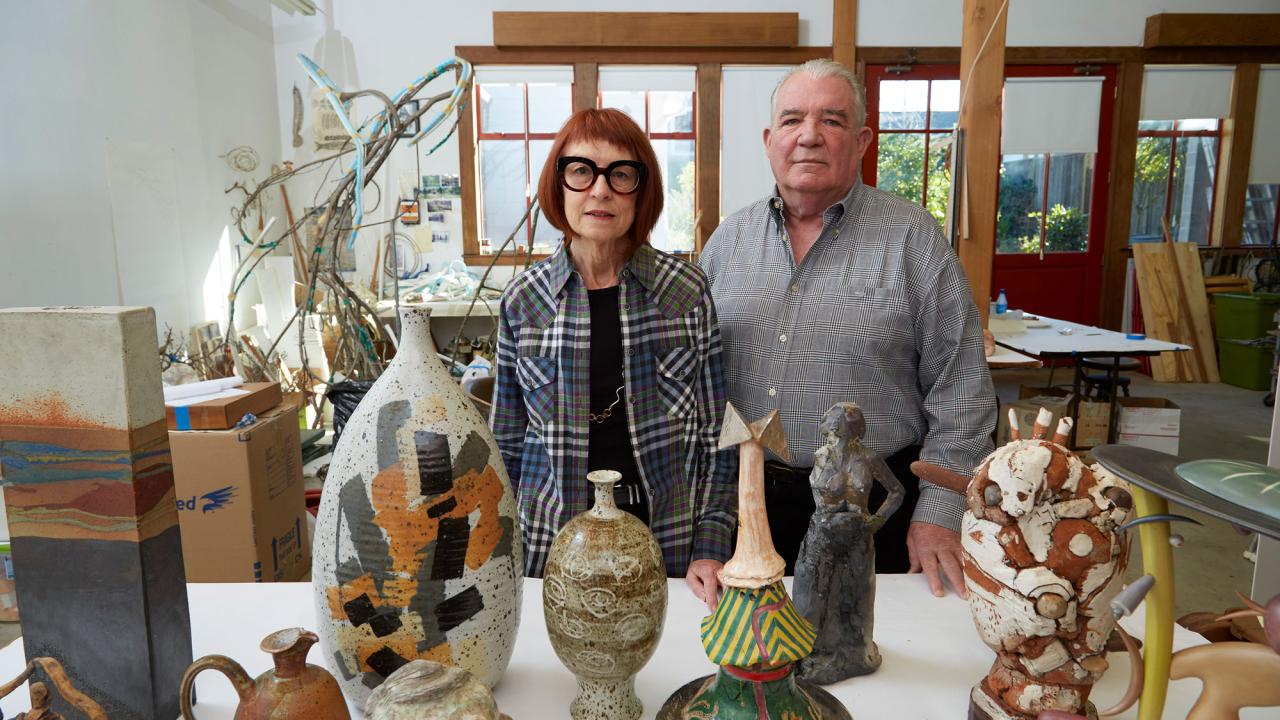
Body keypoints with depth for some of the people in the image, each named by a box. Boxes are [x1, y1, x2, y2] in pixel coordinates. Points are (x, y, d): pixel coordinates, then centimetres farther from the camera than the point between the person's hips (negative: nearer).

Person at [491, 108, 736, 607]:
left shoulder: (687, 292, -6)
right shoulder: (523, 300, -3)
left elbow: (715, 434, -2)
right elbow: (507, 441, 4)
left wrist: (711, 549, -7)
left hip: (668, 542, 0)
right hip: (551, 547, 1)